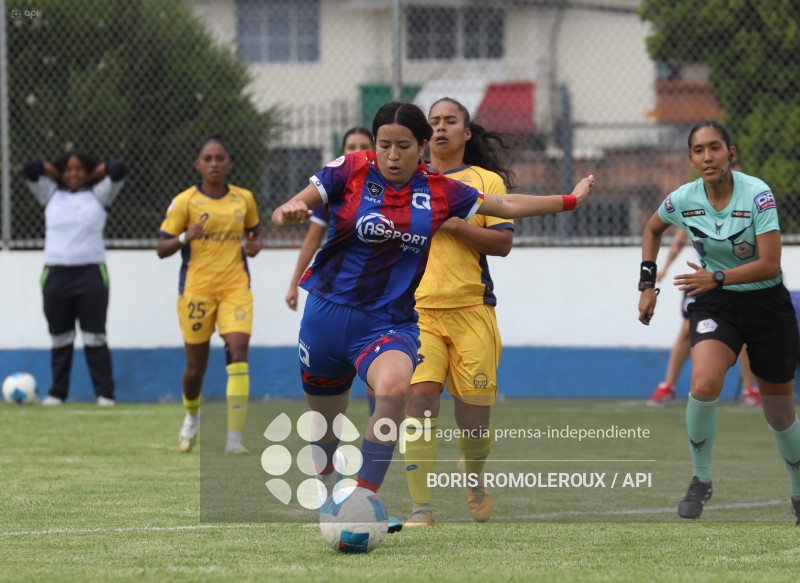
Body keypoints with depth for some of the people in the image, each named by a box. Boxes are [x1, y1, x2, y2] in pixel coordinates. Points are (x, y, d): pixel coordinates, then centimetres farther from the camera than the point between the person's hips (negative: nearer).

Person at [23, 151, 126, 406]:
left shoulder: (98, 196, 11)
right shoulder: (51, 196, 14)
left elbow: (116, 168, -2)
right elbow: (30, 167, 4)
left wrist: (92, 177, 10)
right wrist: (59, 176, 12)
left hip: (91, 273, -2)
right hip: (56, 274, 2)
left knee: (95, 338, -3)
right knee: (59, 339, 3)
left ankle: (105, 393, -3)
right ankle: (57, 393, 9)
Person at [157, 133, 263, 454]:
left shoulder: (244, 199, 7)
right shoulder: (184, 201, -2)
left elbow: (254, 229, 24)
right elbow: (162, 249, -3)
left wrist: (255, 245, 1)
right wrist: (186, 236, -23)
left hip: (235, 286, 1)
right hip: (196, 289, -1)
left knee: (238, 353, -18)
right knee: (196, 365, 7)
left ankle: (235, 437, -19)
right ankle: (192, 415, 41)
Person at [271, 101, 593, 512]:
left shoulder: (439, 192, 3)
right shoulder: (349, 171, -4)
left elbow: (508, 205, 15)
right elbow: (284, 214, -9)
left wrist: (569, 200, 17)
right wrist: (289, 213, -32)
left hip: (390, 321, 0)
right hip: (328, 313, 0)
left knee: (394, 387, -33)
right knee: (324, 425, 12)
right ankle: (328, 486, 46)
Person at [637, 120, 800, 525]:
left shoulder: (757, 194, -20)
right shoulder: (683, 200, -8)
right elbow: (652, 228, 16)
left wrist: (717, 278, -35)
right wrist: (647, 284, 9)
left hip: (767, 305, -2)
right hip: (715, 307, 2)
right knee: (703, 385, -27)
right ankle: (701, 480, -8)